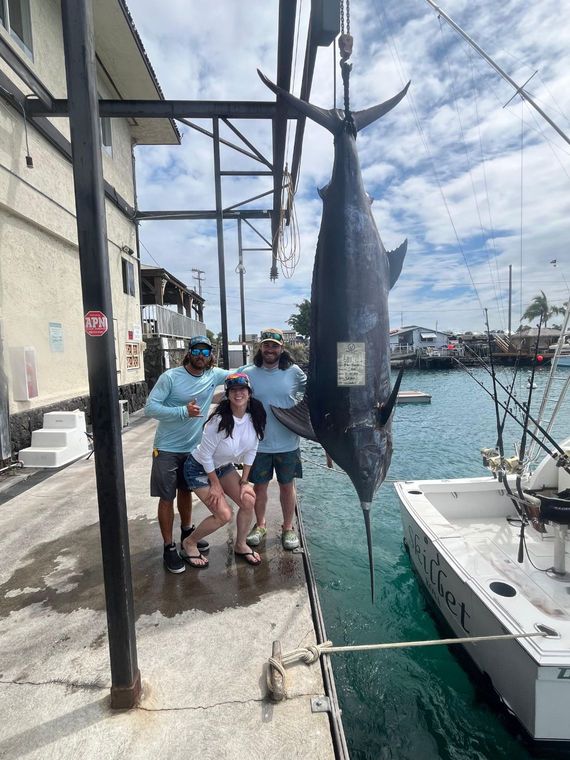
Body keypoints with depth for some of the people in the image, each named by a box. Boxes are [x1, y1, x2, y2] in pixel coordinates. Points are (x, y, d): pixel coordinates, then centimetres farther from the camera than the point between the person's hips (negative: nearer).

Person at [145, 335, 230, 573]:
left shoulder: (214, 375, -4)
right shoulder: (171, 377, -16)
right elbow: (150, 407, -20)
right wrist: (183, 411, -29)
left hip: (193, 447, 4)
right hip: (167, 449, -4)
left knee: (186, 491, 21)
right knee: (167, 498, 4)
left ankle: (187, 532, 42)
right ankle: (169, 548, 19)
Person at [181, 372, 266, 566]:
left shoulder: (254, 417, -14)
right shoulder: (219, 420, -32)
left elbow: (251, 451, -3)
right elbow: (205, 454, -22)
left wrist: (244, 481, -3)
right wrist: (215, 484, -13)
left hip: (224, 466, 6)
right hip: (199, 469, -6)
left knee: (248, 500, -7)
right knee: (224, 515, -11)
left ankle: (240, 546, 19)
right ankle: (189, 543, 17)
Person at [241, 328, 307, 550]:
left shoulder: (294, 372, -4)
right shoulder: (248, 373, -4)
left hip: (287, 442, 0)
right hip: (258, 443, 0)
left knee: (287, 486, 14)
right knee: (259, 485, 15)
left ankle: (288, 528, 34)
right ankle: (260, 526, 38)